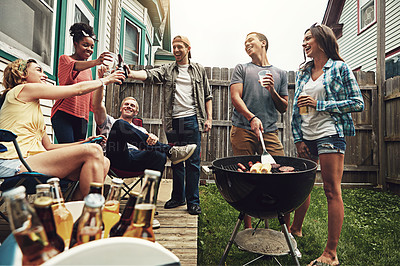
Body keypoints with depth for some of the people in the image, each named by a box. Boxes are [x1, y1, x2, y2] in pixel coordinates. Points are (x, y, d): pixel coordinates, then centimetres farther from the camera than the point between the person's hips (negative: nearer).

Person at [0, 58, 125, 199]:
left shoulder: (34, 106, 29)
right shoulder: (23, 89, 3)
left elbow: (48, 146, 21)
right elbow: (78, 89, 1)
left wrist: (83, 143, 12)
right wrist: (106, 80, 14)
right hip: (16, 164, -8)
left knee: (104, 162, -9)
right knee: (92, 152, -25)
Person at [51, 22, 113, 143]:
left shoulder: (88, 69, 24)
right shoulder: (65, 59, 6)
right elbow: (73, 67, -20)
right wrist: (95, 62, -36)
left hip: (82, 117, 5)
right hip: (63, 114, -5)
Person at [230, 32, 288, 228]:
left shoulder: (280, 74, 20)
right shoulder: (241, 69, 15)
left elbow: (283, 108, 19)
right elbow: (235, 97, 0)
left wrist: (272, 91, 0)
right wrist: (252, 118, -16)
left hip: (269, 132, 2)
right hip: (243, 130, -1)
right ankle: (247, 228, 12)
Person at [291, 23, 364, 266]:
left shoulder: (340, 68, 2)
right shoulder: (303, 73, 15)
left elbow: (358, 103, -4)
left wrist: (319, 104, -11)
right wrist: (298, 138, 5)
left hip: (330, 134, -5)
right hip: (307, 137, 5)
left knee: (332, 191, -2)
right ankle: (296, 228, 36)